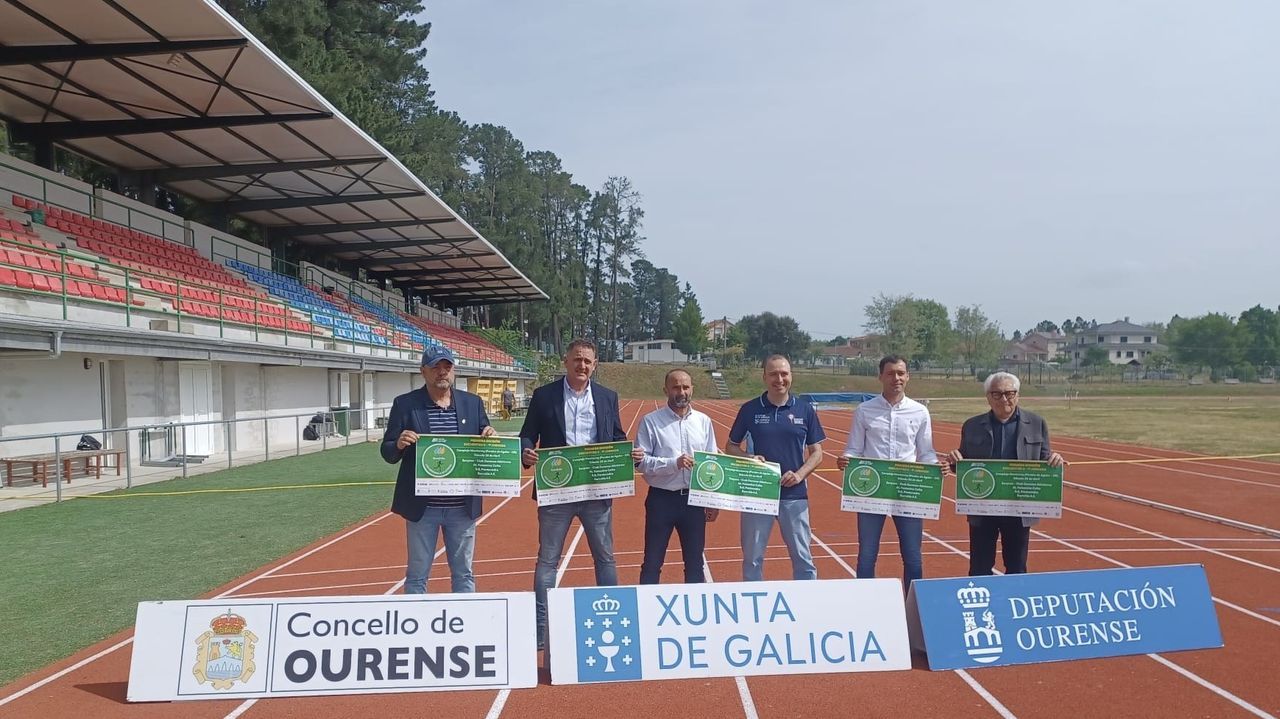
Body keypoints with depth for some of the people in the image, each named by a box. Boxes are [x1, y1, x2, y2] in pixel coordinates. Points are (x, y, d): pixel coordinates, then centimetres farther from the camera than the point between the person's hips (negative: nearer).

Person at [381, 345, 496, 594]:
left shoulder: (473, 403, 6)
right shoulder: (405, 404, -1)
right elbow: (387, 453, -1)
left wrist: (490, 439, -13)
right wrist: (400, 444, -23)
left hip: (463, 507, 2)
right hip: (422, 507, -2)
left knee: (463, 573, 14)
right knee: (417, 575, 9)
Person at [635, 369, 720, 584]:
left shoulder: (703, 421, 5)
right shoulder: (650, 421, -5)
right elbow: (640, 461, -12)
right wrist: (673, 463, -23)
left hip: (694, 500, 3)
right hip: (661, 499, -3)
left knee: (695, 562, 14)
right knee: (652, 563, 6)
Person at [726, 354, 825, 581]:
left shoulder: (805, 410, 2)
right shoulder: (749, 409, 1)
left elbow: (816, 453, 6)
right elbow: (731, 447, 8)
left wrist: (800, 474, -11)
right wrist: (748, 458, -13)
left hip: (795, 494, 0)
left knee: (803, 558, 7)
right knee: (752, 558, 9)